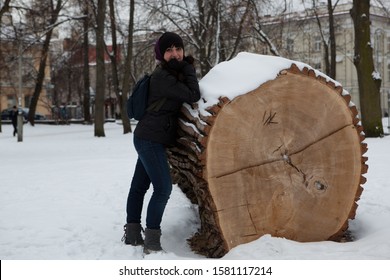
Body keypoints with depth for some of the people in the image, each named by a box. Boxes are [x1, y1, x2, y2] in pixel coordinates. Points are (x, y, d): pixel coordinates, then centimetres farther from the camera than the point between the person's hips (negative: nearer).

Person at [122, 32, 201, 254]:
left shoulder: (173, 74, 11)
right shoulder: (162, 77, -19)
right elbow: (193, 96, -20)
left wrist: (187, 69, 6)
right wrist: (189, 69, -11)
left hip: (148, 139, 10)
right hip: (151, 140, -10)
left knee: (140, 185, 16)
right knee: (163, 188, -12)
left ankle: (132, 234, 26)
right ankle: (151, 243, -8)